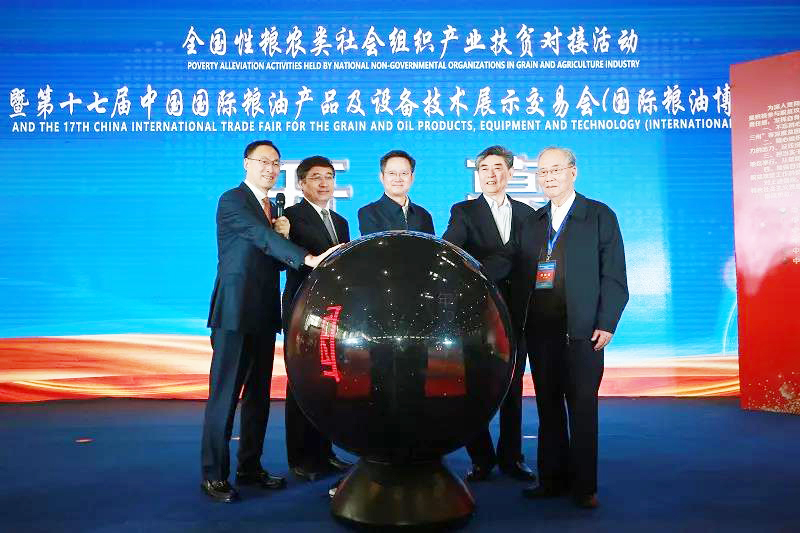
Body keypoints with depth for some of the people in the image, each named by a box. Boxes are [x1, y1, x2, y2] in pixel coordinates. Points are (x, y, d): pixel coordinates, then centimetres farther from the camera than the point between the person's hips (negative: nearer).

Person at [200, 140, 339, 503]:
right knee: (225, 394, -3)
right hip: (235, 312, -8)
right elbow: (262, 237, -24)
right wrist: (309, 258, -36)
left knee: (258, 394, 12)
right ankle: (214, 474, 7)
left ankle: (250, 467, 22)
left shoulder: (271, 208, 17)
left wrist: (284, 236, -5)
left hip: (264, 314, 8)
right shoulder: (232, 200, -8)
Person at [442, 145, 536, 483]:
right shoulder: (463, 212, 2)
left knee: (513, 389, 10)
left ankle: (510, 456, 23)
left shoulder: (527, 214, 13)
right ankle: (481, 458, 19)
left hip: (515, 313, 3)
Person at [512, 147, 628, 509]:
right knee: (548, 408, 10)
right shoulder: (531, 223, 15)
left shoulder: (600, 216, 2)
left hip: (582, 331, -4)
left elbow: (613, 276, -3)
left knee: (582, 408, 1)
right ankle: (552, 479, 21)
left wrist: (606, 324, -11)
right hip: (539, 330, 4)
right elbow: (520, 278, 12)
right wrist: (518, 325, 5)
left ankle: (584, 486, 13)